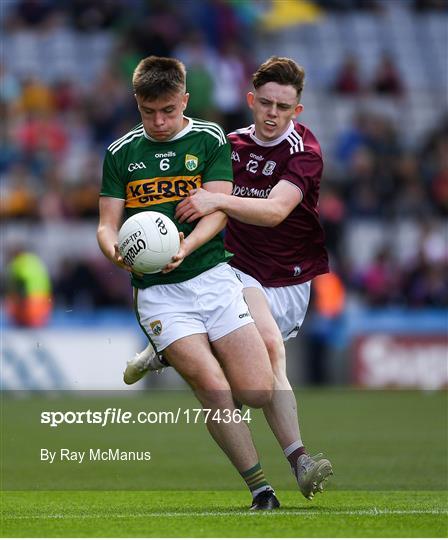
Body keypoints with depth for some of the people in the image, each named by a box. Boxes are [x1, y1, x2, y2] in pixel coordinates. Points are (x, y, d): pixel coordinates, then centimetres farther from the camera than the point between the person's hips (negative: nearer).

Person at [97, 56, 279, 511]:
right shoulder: (120, 153, 10)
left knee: (257, 392, -9)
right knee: (214, 388, -19)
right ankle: (260, 489, -10)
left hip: (212, 276, 1)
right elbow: (106, 225, 7)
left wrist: (186, 247, -23)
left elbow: (217, 210, -4)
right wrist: (116, 250, -17)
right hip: (157, 291, -1)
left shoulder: (210, 141, 6)